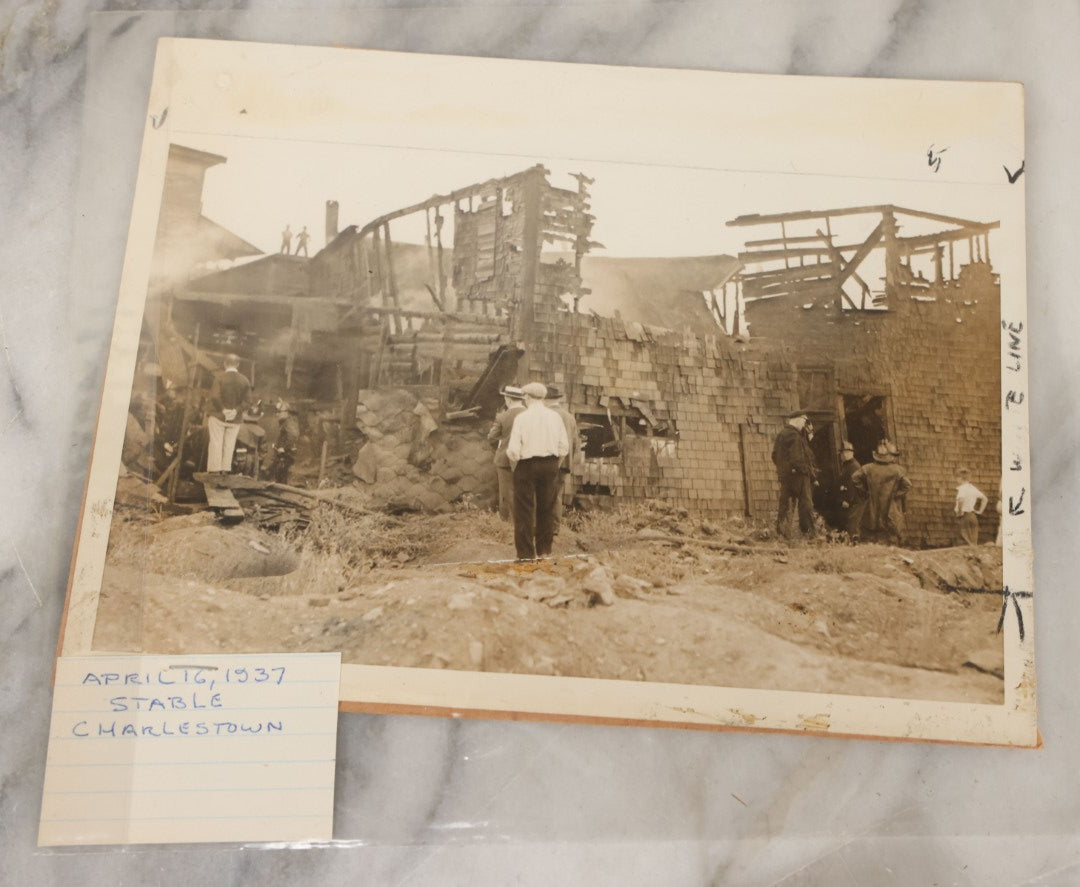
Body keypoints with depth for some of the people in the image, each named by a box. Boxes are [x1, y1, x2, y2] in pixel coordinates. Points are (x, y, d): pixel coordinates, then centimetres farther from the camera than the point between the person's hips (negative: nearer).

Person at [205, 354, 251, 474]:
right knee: (229, 445, 8)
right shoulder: (245, 380, 2)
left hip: (218, 415, -3)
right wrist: (236, 411, -10)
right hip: (235, 419, 3)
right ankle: (225, 471, 6)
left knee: (216, 443, 0)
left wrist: (223, 410, -10)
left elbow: (214, 396, -18)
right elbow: (247, 399, -5)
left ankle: (214, 471, -2)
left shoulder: (219, 377, -9)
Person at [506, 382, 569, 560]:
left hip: (527, 465, -4)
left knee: (525, 509, 3)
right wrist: (554, 465, 14)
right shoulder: (555, 417, 2)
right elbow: (564, 446, 3)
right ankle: (544, 549, 23)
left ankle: (526, 553, 4)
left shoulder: (521, 418, -10)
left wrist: (514, 467, 3)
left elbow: (513, 450, -14)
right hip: (550, 465, 4)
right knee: (545, 508, 15)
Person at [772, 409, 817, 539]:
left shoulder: (781, 434, 16)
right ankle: (808, 532, -6)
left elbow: (775, 455, 20)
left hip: (783, 474, 9)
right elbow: (796, 459, -20)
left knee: (784, 503, 11)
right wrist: (810, 471, -13)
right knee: (806, 503, -5)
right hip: (797, 474, -9)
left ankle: (780, 530, 10)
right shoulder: (794, 436, -13)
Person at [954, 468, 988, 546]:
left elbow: (961, 500, -33)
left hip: (964, 516, -7)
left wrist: (959, 512, -21)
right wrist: (980, 511, 16)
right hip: (973, 515, 7)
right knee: (974, 543, 10)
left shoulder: (962, 488, -13)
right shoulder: (973, 488, 9)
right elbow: (985, 499, 14)